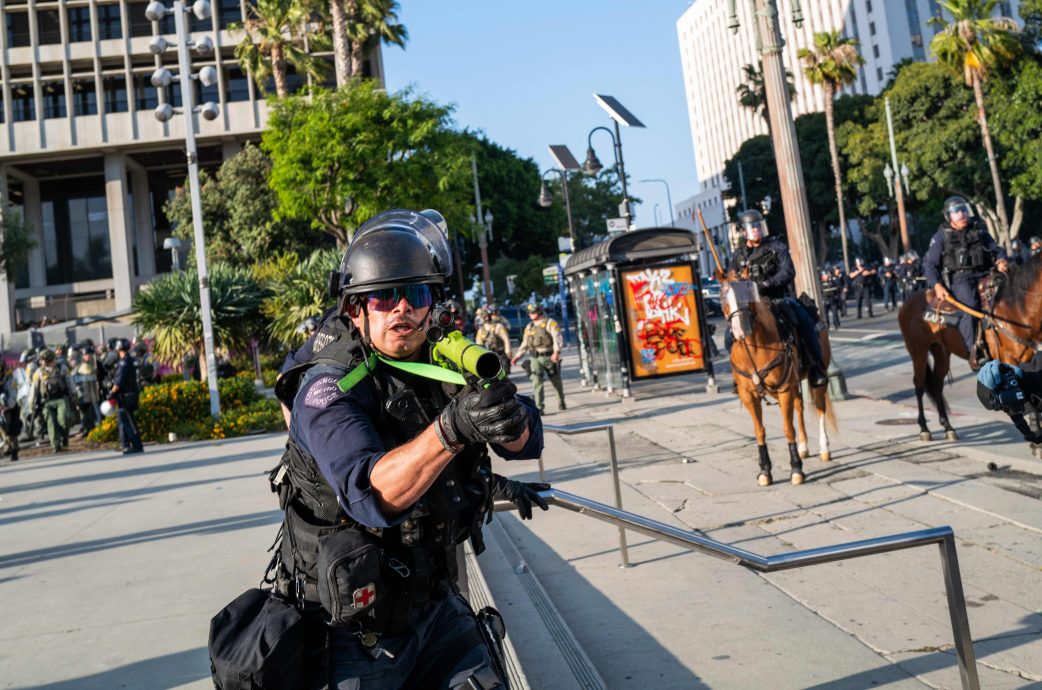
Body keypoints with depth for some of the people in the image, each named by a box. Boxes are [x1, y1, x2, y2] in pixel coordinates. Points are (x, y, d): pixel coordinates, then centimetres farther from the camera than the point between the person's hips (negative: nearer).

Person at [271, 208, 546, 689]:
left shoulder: (446, 365, -2)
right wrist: (451, 429, -48)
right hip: (356, 625, -4)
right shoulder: (329, 387, -19)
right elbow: (372, 497, -34)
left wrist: (510, 422, -34)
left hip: (437, 603, 5)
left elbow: (527, 443, -10)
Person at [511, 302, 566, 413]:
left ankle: (561, 402, 35)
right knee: (537, 382, -11)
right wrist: (517, 356, 13)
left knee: (556, 382, 11)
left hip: (549, 357, -3)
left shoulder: (550, 323, -4)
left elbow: (558, 338, -16)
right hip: (535, 358, 3)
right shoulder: (529, 327, 13)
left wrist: (557, 352, -31)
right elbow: (525, 344, 20)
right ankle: (539, 408, -12)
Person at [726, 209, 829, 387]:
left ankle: (815, 369, -16)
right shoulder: (738, 254, 10)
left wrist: (767, 284, -28)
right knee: (731, 333, -13)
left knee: (805, 322, -26)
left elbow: (788, 272, -12)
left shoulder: (776, 247, 2)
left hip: (779, 298, -2)